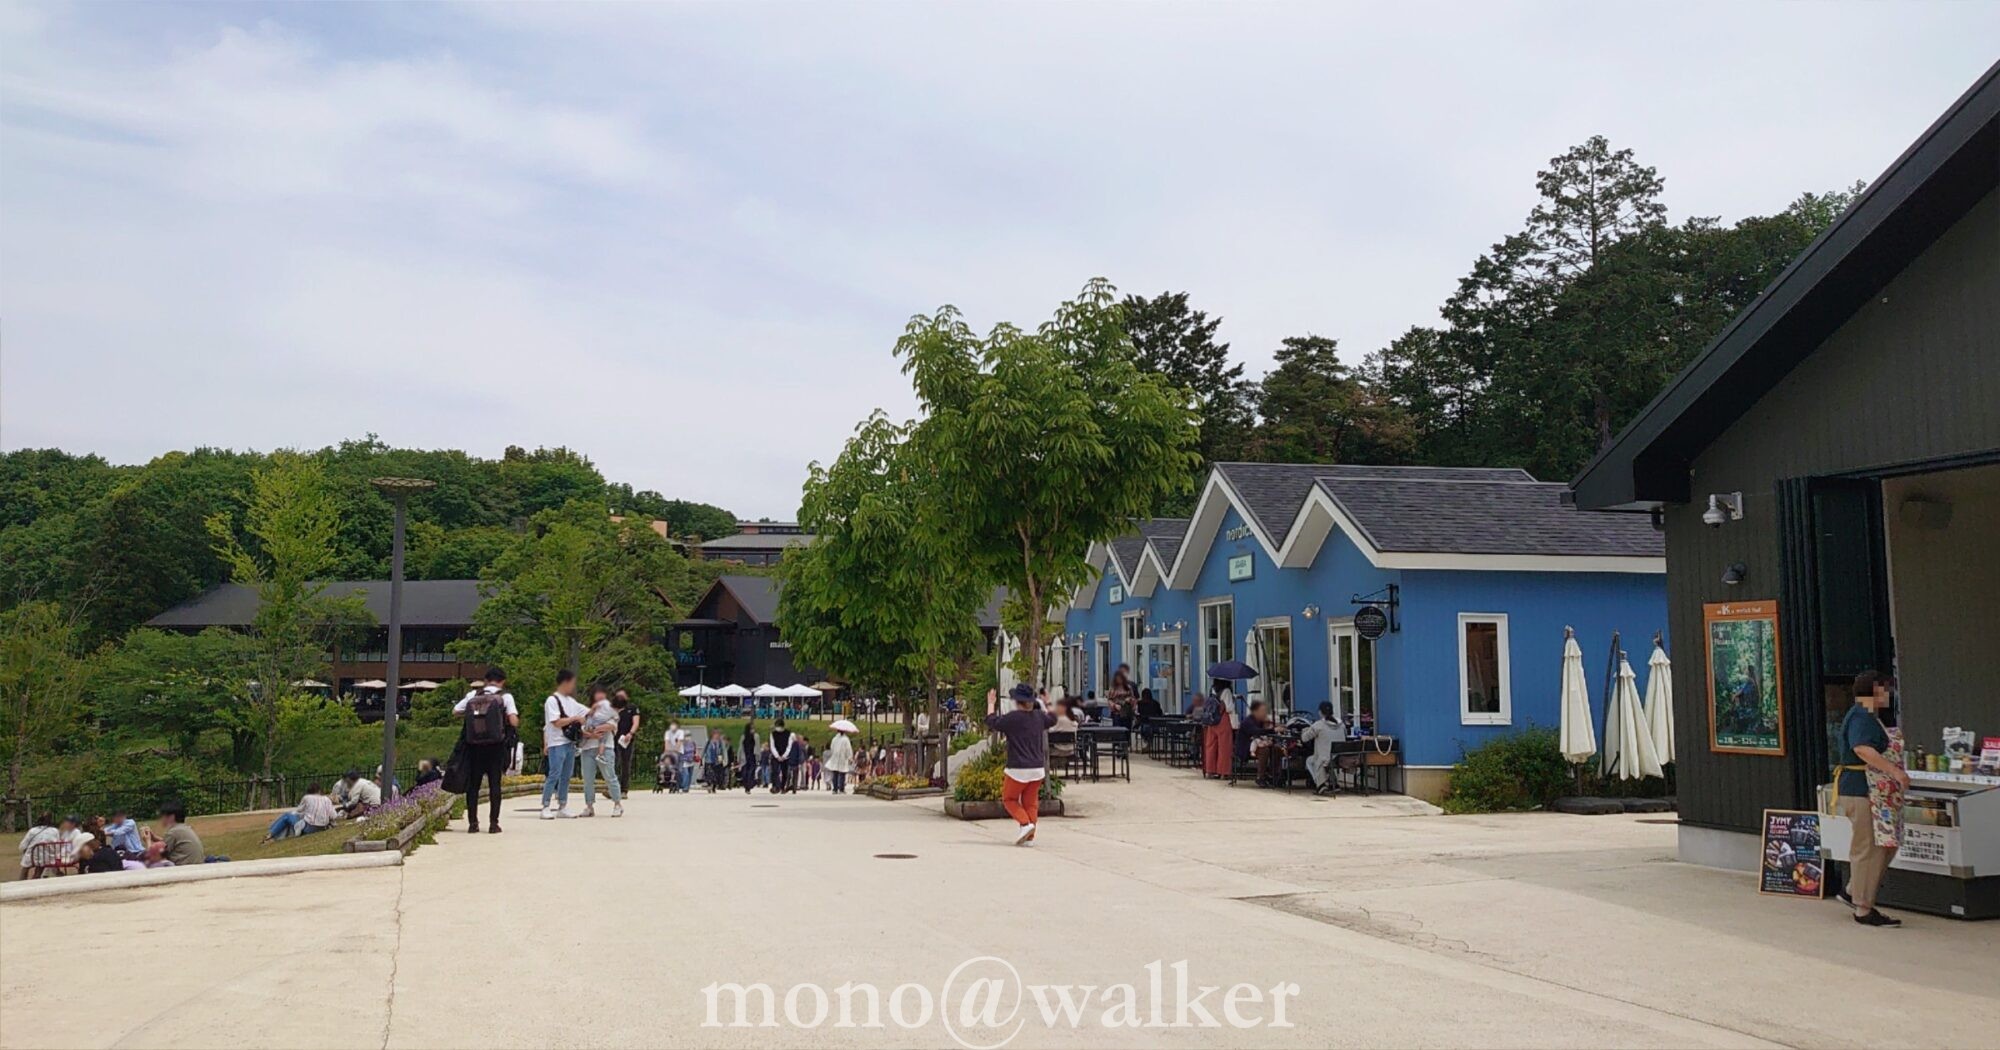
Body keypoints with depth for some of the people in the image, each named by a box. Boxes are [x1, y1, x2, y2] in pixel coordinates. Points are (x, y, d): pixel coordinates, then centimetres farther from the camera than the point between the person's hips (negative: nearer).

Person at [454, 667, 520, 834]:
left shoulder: (473, 695, 6)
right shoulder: (505, 697, -2)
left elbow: (455, 711, 11)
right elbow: (514, 722, -10)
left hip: (474, 746, 2)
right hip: (496, 746, -2)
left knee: (473, 784, 9)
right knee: (494, 784, 4)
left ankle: (472, 823, 8)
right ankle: (493, 823, 1)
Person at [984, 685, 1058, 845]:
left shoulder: (1013, 717, -13)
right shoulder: (1039, 716, 4)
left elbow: (991, 722, -1)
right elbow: (1052, 719, 27)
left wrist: (991, 704, 13)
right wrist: (1045, 705, 43)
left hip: (1018, 770, -5)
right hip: (1038, 769, 5)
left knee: (1009, 798, 11)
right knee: (1031, 802, 12)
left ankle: (1025, 823, -9)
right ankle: (1030, 837, 7)